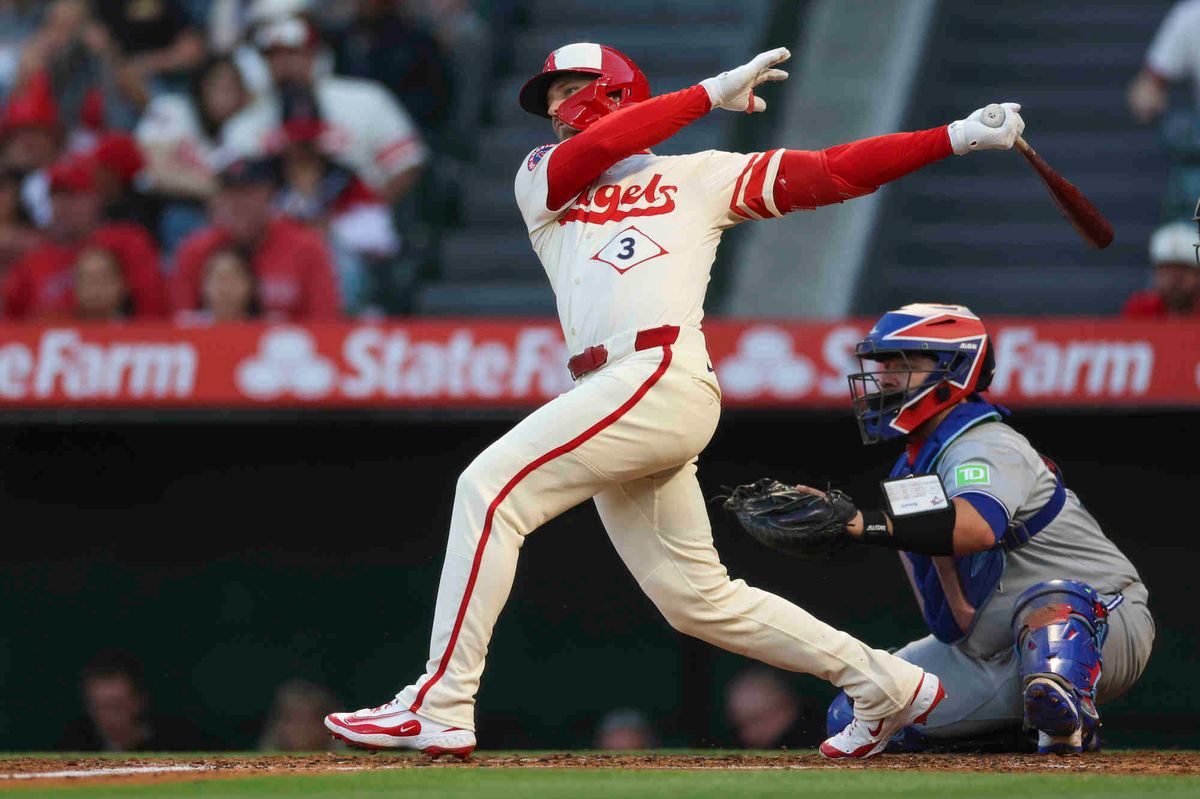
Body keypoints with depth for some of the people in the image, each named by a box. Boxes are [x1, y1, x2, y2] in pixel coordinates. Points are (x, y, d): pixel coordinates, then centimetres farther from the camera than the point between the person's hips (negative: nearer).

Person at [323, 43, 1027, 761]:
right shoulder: (541, 179, 26)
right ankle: (884, 684, 19)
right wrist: (713, 93, 3)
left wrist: (957, 137, 0)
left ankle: (439, 708, -20)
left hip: (665, 375, -6)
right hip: (611, 397, 6)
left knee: (491, 487, -18)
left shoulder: (700, 176, 16)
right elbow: (585, 154, 4)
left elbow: (833, 173, 10)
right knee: (696, 597, 7)